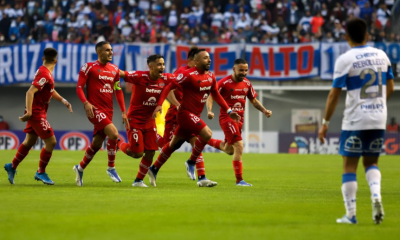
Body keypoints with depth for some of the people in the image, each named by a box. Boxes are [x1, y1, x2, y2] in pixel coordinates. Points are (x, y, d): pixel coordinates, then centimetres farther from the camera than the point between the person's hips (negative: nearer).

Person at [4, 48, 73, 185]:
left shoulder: (44, 72, 9)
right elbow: (30, 92, -28)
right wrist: (29, 112, -32)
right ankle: (41, 172, 4)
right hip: (37, 113, -10)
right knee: (51, 142, -7)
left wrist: (63, 101, 14)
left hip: (36, 112, 10)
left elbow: (50, 91, 25)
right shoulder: (45, 74, -21)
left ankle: (12, 167, 28)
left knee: (29, 141, 18)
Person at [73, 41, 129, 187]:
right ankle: (111, 168, -9)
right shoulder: (89, 67, -4)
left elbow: (118, 91, 18)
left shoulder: (114, 70, 13)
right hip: (95, 109, -6)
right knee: (113, 133, -23)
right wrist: (86, 103, -22)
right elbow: (79, 87, -6)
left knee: (97, 144, 8)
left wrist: (123, 112, 13)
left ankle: (80, 168, 29)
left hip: (108, 111, 6)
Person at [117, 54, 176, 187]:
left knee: (150, 152, 2)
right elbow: (121, 73, -22)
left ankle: (139, 180, 20)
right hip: (135, 120, -5)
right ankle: (119, 145, 25)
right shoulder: (140, 77, -20)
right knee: (138, 153, -7)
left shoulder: (165, 79, -6)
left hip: (150, 120, 5)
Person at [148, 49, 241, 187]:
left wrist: (229, 111, 15)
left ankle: (154, 170, 28)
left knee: (174, 144, 15)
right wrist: (159, 104, -26)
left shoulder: (210, 77, 8)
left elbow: (216, 95, 21)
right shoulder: (189, 75, -16)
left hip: (194, 116, 8)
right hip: (186, 113, -8)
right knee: (207, 134, -22)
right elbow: (169, 87, -16)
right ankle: (191, 163, -4)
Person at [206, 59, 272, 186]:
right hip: (227, 117, -7)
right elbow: (211, 97, -9)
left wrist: (264, 111, 1)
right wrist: (209, 111, -26)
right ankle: (239, 180, -10)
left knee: (229, 149, 18)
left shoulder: (247, 83, 5)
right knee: (239, 146, -17)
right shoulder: (224, 82, -13)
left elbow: (254, 100, 16)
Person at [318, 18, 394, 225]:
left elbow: (334, 94, -9)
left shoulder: (345, 60, -9)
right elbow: (390, 88, 14)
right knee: (371, 162, 18)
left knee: (349, 166, 5)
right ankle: (376, 196, -9)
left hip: (355, 120, -4)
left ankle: (350, 215, 3)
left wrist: (325, 123, -2)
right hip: (379, 119, 4)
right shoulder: (381, 56, 6)